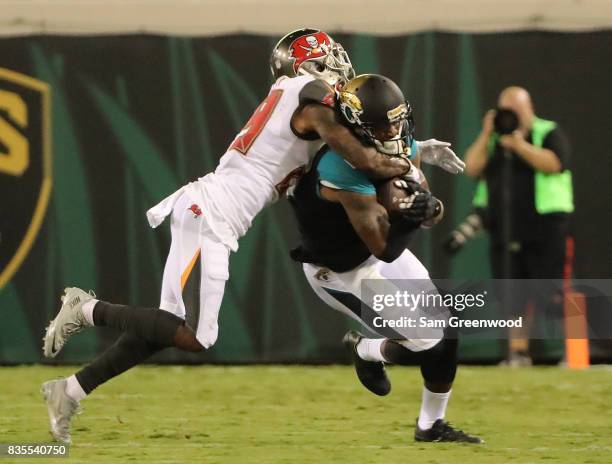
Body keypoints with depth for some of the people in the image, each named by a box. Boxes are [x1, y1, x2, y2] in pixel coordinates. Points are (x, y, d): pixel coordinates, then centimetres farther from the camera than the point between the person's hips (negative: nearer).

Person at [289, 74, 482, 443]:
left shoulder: (402, 145, -12)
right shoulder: (343, 170, -36)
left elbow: (432, 213, -4)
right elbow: (383, 248, -35)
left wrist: (431, 208, -27)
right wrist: (412, 214, -48)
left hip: (384, 250, 8)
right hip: (341, 271, -8)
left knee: (445, 331, 6)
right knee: (425, 342, -12)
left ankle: (431, 425, 27)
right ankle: (366, 351, 21)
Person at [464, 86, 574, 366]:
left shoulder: (549, 133, 2)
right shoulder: (492, 140, 16)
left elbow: (553, 163, -16)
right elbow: (472, 169, 4)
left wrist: (519, 144, -20)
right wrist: (486, 136, -4)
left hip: (544, 227, -5)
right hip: (504, 230, 5)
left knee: (553, 295, -9)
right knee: (514, 297, 4)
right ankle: (518, 351, 8)